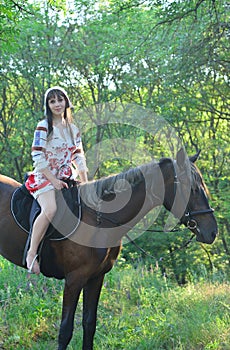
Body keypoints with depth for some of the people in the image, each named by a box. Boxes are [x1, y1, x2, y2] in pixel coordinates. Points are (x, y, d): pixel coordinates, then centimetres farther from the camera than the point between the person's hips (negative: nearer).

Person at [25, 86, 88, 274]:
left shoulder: (73, 129, 13)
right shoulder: (44, 127, -5)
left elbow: (79, 157, 15)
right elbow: (38, 157, -11)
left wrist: (86, 183, 5)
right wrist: (53, 180, -15)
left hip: (66, 178, 6)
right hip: (44, 177, -6)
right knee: (50, 210, -32)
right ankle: (31, 254, -24)